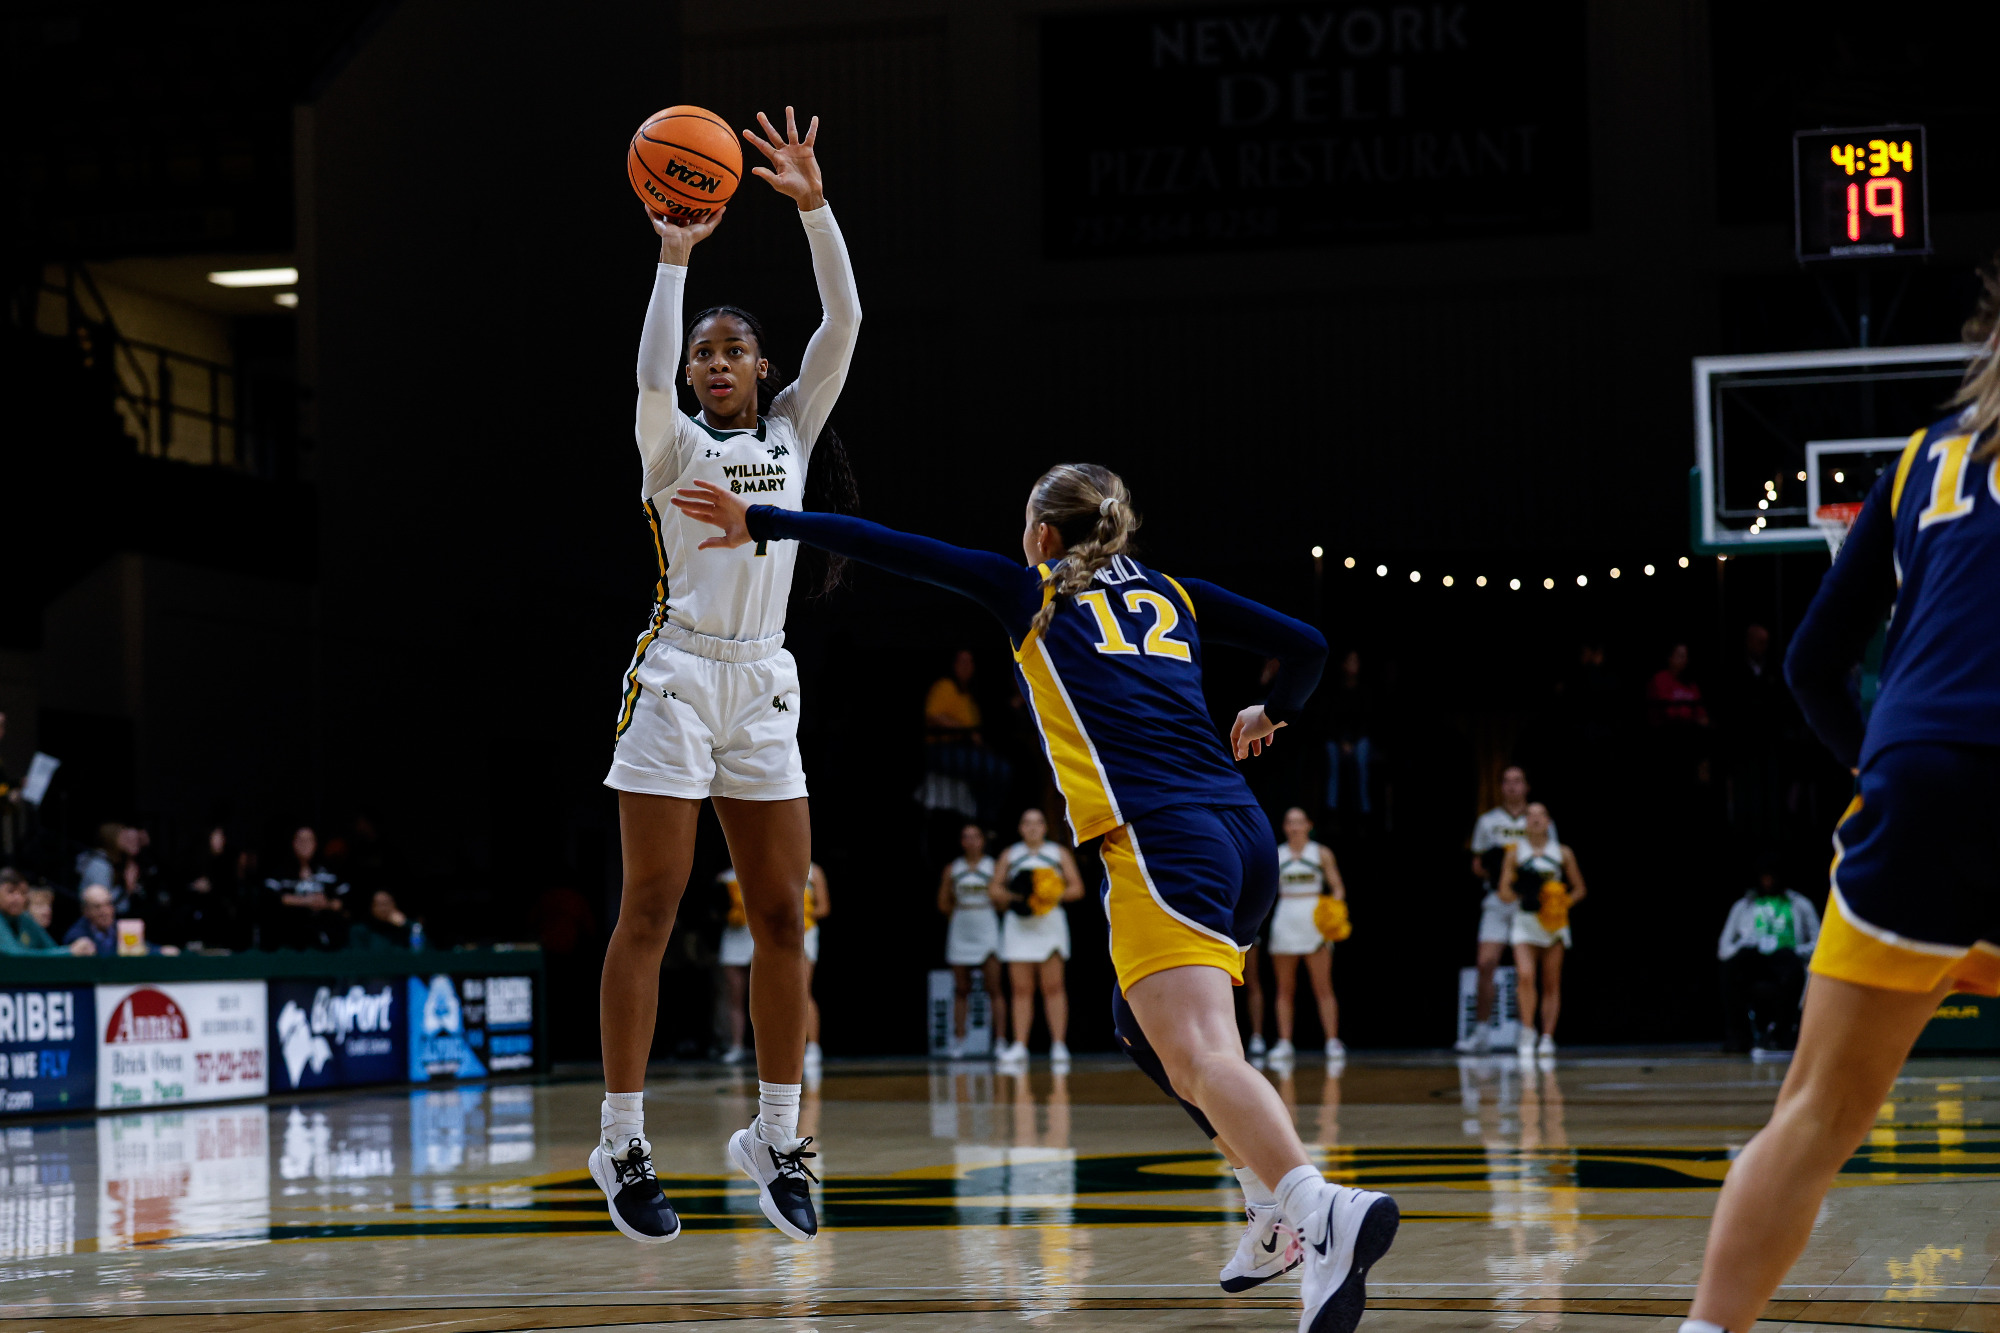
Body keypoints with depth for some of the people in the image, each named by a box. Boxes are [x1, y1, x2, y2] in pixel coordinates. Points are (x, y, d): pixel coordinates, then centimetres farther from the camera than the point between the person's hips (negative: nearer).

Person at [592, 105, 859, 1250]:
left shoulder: (793, 429, 13)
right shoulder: (674, 444, 4)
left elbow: (843, 323, 0)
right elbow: (651, 378, -19)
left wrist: (815, 203, -9)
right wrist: (674, 256, -23)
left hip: (764, 686, 4)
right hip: (677, 674, -4)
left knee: (783, 915, 2)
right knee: (651, 911, -4)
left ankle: (775, 1137, 11)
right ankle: (623, 1142, -1)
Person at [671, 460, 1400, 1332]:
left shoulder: (1033, 592, 14)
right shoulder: (1172, 593, 25)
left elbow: (885, 547, 14)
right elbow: (1307, 647, 26)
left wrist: (758, 522, 23)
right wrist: (1272, 713, 47)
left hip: (1163, 842, -6)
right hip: (1245, 833, 6)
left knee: (1199, 1055, -20)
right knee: (1145, 1027, 26)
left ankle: (1322, 1208, -44)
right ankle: (1274, 1204, 17)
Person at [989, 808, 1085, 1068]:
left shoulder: (1059, 854, 10)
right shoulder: (1009, 856, 14)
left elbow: (1077, 888, 5)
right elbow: (994, 888, 12)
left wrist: (1055, 894, -14)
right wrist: (1011, 896, -9)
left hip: (1050, 922, -1)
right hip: (1018, 926, 1)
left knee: (1053, 986, -6)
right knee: (1021, 988, -1)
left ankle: (1059, 1045, -7)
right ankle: (1019, 1046, -2)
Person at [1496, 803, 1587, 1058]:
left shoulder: (1563, 853, 6)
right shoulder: (1515, 853, 4)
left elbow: (1579, 889, 11)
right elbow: (1504, 892, 3)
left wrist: (1563, 903, -6)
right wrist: (1521, 893, -16)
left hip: (1554, 923, 1)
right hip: (1525, 922, -1)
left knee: (1551, 984, 2)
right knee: (1525, 977, -17)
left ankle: (1547, 1037, 6)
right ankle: (1527, 1031, -2)